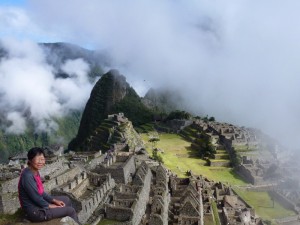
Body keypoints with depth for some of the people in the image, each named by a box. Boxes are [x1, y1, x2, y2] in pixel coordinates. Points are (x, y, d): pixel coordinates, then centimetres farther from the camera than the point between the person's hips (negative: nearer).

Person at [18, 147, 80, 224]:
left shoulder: (35, 172, 2)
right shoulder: (27, 175, -28)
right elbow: (35, 197, -22)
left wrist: (54, 200, 6)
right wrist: (50, 206, -9)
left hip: (39, 202, 9)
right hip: (34, 211, -9)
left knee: (66, 199, 19)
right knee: (70, 210, -3)